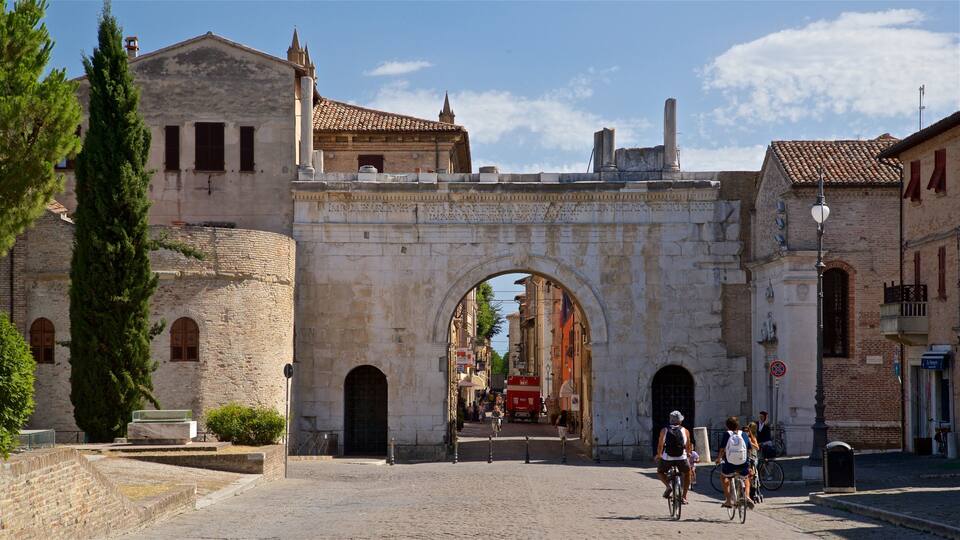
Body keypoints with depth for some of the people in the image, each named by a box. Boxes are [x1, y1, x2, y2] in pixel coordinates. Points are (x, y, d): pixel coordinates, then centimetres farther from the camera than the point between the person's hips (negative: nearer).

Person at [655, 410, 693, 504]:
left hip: (667, 458, 0)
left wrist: (658, 455, 15)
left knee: (660, 472, 28)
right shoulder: (685, 430, 10)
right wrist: (688, 453, 32)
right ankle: (684, 497, 24)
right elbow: (688, 446, 11)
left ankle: (668, 485, -1)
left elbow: (660, 445, 0)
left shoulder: (664, 430, 9)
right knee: (687, 473, 29)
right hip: (681, 458, 1)